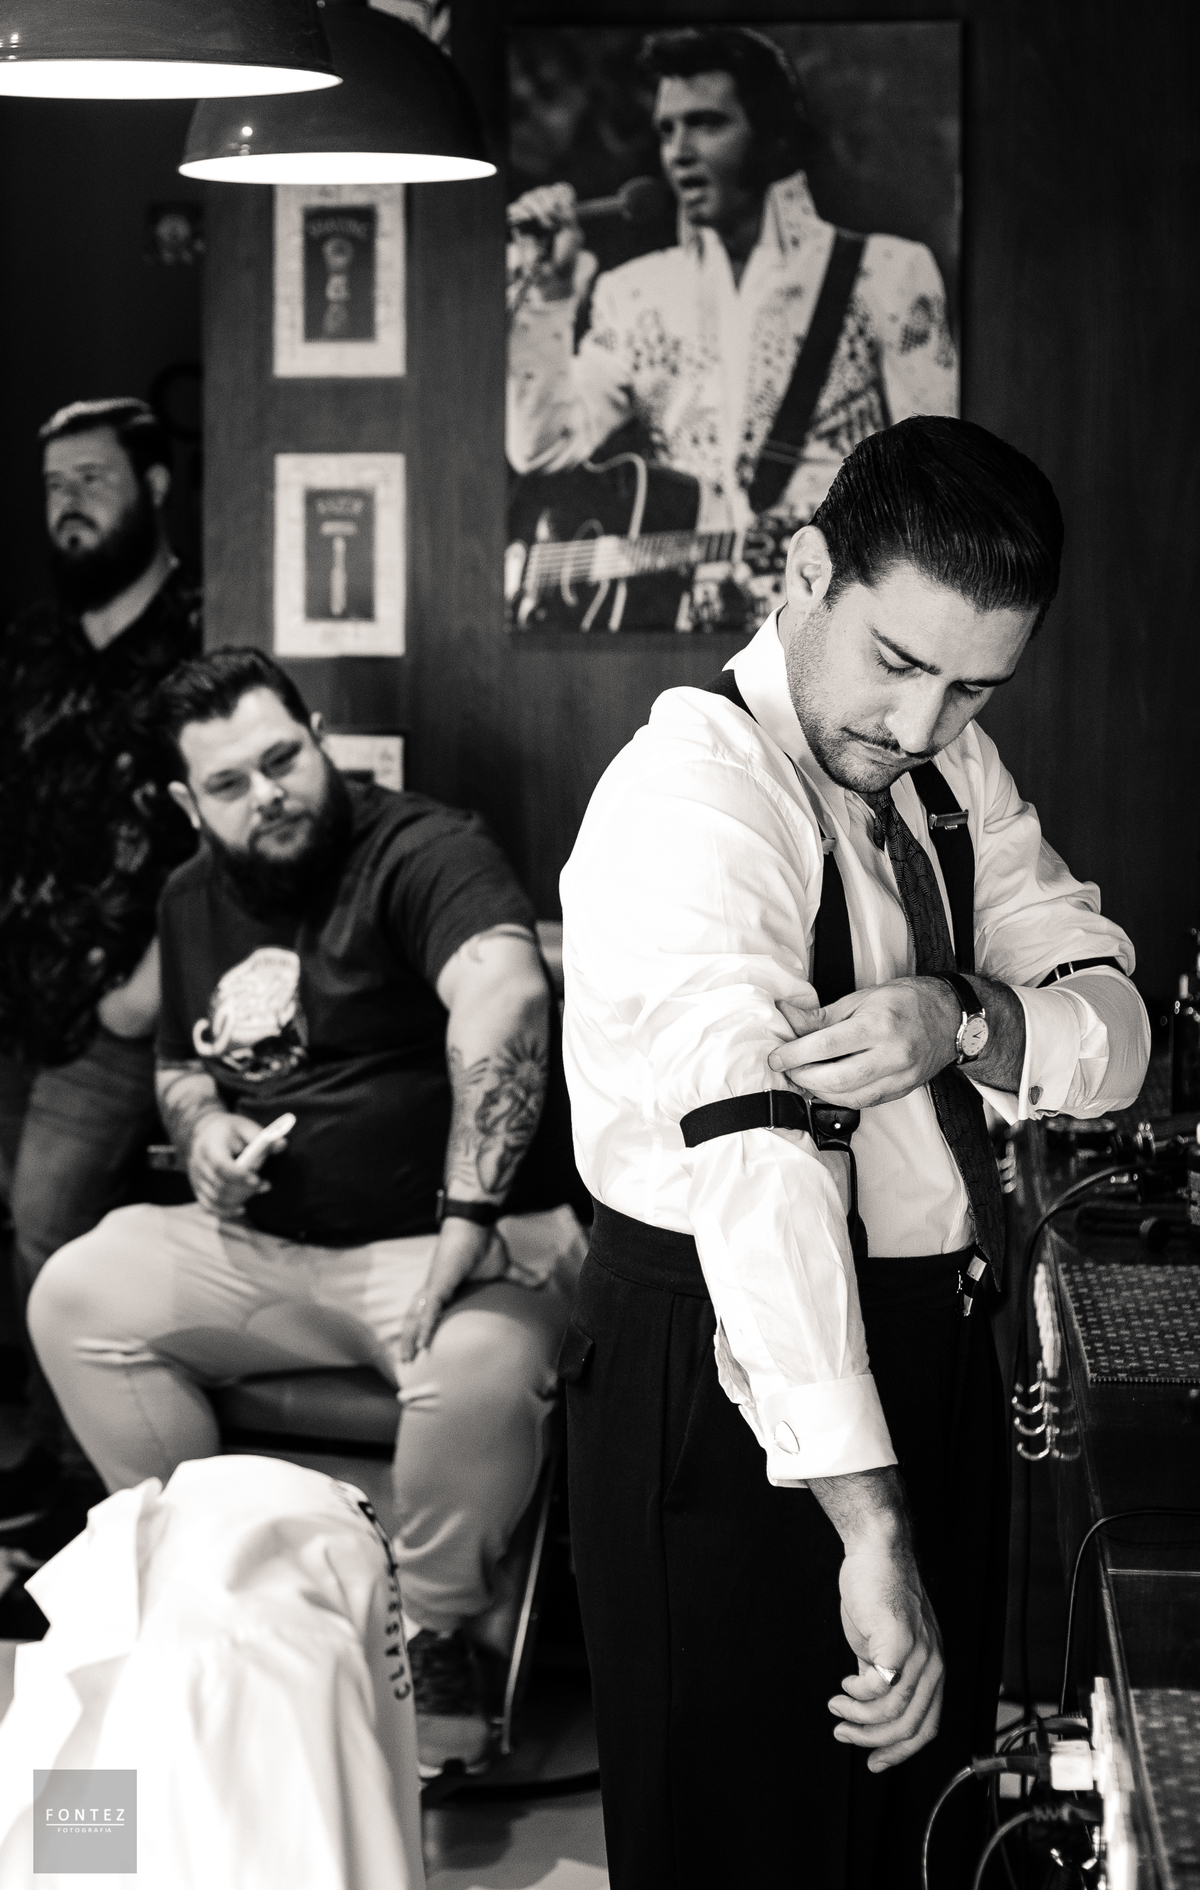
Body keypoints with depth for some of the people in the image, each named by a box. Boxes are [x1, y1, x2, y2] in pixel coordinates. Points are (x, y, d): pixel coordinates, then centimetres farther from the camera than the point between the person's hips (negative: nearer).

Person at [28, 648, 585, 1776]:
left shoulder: (423, 853, -12)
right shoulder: (196, 901, 13)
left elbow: (504, 994, -32)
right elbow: (178, 1068, 28)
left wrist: (467, 1223, -38)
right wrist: (201, 1125, 1)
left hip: (440, 1246, -6)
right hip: (262, 1250, 7)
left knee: (481, 1371, -37)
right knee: (75, 1296, -14)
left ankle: (437, 1633, -9)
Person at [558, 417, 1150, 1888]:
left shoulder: (950, 767, 5)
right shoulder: (694, 791, -22)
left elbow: (1114, 1033, -2)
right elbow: (755, 1159, -33)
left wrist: (965, 1024, -26)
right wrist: (868, 1527, -41)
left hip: (931, 1335, 8)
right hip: (735, 1371, -8)